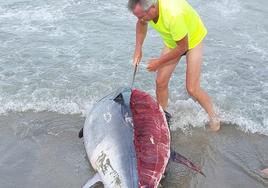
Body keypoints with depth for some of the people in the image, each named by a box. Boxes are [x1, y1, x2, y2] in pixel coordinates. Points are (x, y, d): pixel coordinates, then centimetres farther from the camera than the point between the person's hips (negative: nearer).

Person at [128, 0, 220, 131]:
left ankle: (213, 118, 15)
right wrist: (138, 48, -8)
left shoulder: (173, 14, -43)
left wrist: (159, 62, -21)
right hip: (172, 41, 6)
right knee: (160, 82, 2)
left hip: (193, 39, -6)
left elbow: (182, 47, -29)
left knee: (192, 89, -10)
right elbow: (141, 24, 3)